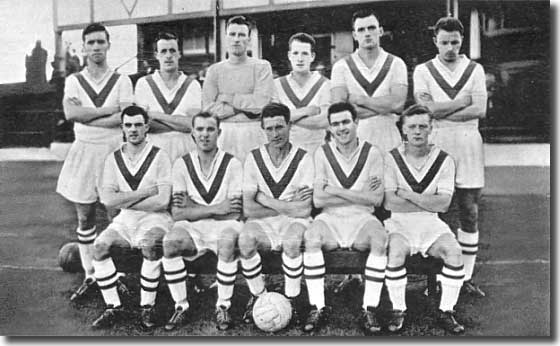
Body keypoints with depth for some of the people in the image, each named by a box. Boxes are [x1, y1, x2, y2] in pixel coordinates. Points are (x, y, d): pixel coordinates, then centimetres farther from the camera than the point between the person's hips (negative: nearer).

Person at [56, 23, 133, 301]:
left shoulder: (121, 81, 2)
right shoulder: (74, 81, 7)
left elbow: (123, 118, -12)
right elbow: (70, 113, -11)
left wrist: (85, 116, -13)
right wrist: (108, 110, -13)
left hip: (114, 150, -2)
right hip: (83, 151, 2)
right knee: (84, 216, 7)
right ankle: (90, 276, 19)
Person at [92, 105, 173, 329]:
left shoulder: (159, 157, -4)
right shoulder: (113, 158, 7)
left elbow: (162, 200, -14)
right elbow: (107, 200, -5)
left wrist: (124, 200, -8)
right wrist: (145, 192, -12)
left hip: (154, 218, -4)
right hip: (125, 220, 4)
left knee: (150, 247, -33)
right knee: (99, 245, -22)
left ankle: (147, 307, -15)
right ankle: (113, 308, -9)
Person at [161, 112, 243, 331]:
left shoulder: (232, 164, -3)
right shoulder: (182, 164, 3)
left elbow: (234, 213, -10)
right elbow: (177, 213, -5)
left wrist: (193, 208, -11)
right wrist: (216, 209, -16)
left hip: (224, 225, -2)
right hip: (192, 227, 2)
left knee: (227, 241, -35)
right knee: (170, 242, -29)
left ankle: (223, 307, -15)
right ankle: (181, 306, -9)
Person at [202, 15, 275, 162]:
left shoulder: (262, 66, 5)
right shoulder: (214, 70, 10)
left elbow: (262, 103, -9)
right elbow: (209, 109, -1)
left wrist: (227, 97, -2)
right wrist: (246, 105, -6)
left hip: (254, 134, -1)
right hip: (224, 133, 1)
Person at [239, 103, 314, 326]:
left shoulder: (303, 159, -5)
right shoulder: (254, 158, -2)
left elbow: (304, 210, -13)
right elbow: (248, 209, -10)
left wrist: (266, 200, -12)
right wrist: (289, 206, -14)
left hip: (293, 222, -1)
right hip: (263, 223, 2)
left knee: (291, 241, -35)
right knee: (245, 239, -31)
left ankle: (291, 300, -12)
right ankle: (257, 296, -6)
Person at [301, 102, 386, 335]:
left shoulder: (372, 153, 1)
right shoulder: (322, 153, 2)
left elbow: (377, 199, -7)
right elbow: (318, 200, -6)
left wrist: (335, 191, -13)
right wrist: (360, 195, -10)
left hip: (362, 219, 0)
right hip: (330, 218, 0)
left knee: (380, 239, -32)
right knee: (311, 237, -31)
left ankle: (369, 309, -23)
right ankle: (318, 307, -21)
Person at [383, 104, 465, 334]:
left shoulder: (444, 160, 2)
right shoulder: (391, 159, -1)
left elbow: (443, 204, -8)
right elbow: (389, 203, -11)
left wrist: (407, 194, -11)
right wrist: (428, 202, -9)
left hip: (431, 224, 2)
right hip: (399, 223, -1)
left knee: (453, 250, -25)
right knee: (396, 252, -31)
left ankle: (445, 312, -8)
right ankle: (398, 310, -11)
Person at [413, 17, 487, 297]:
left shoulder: (475, 70, 9)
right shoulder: (423, 71, 6)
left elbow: (480, 110, -5)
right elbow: (425, 108, -9)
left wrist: (441, 112, -9)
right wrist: (462, 101, -5)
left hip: (469, 144, 2)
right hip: (435, 145, -1)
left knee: (470, 213, 3)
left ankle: (466, 277, 11)